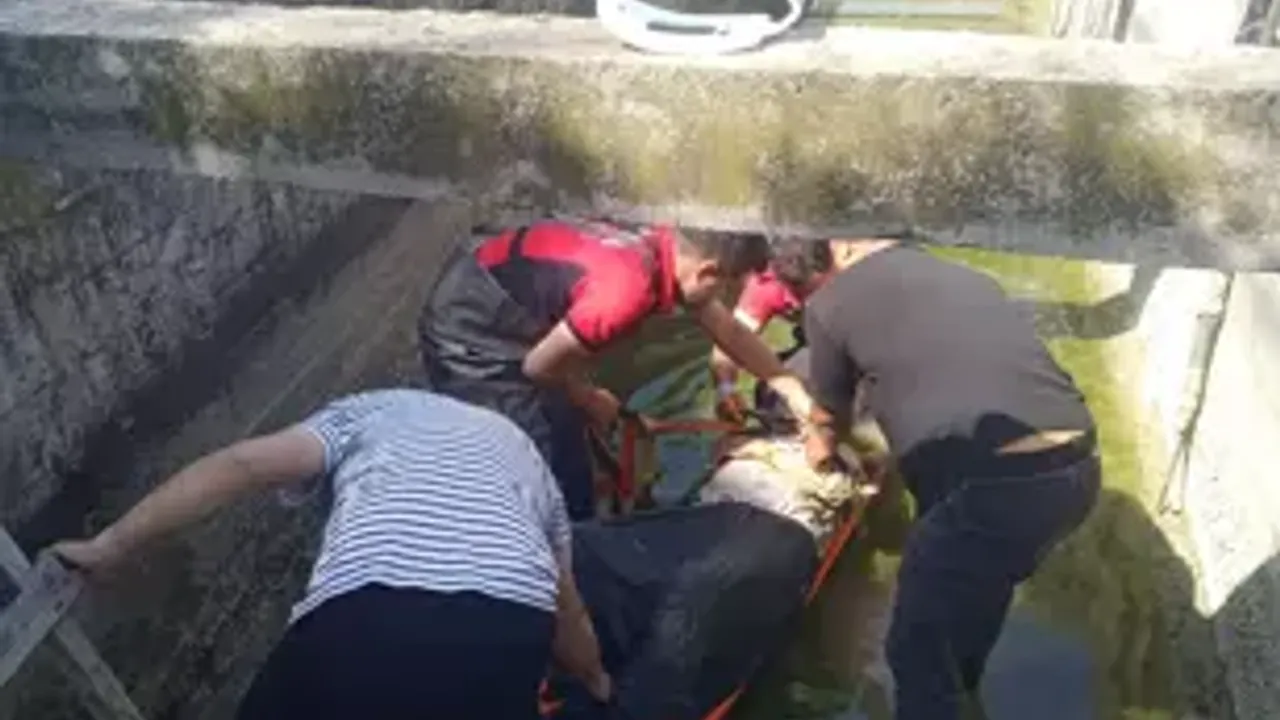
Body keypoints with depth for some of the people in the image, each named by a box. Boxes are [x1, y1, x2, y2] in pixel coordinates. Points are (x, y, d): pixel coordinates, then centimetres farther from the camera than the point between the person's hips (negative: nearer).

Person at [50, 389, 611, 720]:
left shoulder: (364, 411, 31)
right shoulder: (518, 447, 36)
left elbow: (244, 464, 13)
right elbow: (564, 604, 44)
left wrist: (108, 548, 20)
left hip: (370, 614, -2)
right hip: (510, 621, 2)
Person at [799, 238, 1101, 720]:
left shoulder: (832, 300, 7)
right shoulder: (965, 278, 25)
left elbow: (830, 417, 22)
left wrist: (821, 445, 47)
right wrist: (888, 448, 53)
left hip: (996, 486, -8)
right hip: (1077, 470, 8)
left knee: (918, 647, 15)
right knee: (984, 579, 35)